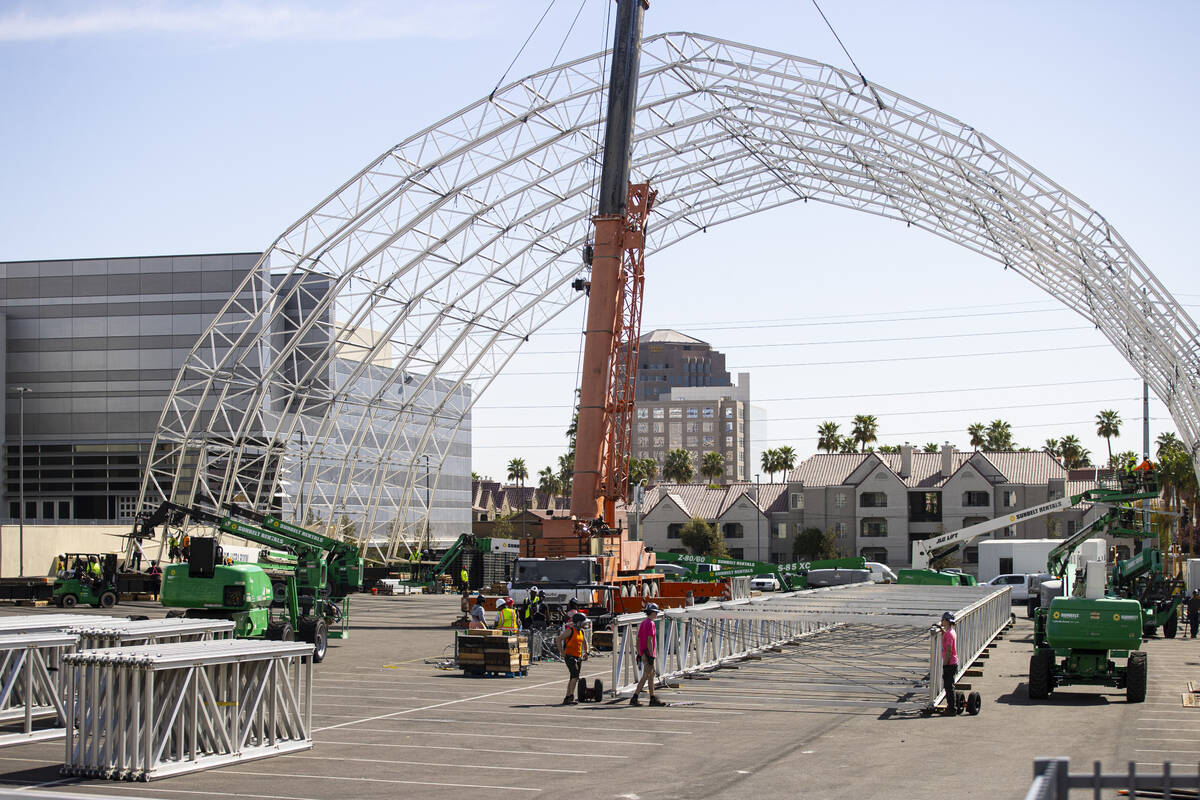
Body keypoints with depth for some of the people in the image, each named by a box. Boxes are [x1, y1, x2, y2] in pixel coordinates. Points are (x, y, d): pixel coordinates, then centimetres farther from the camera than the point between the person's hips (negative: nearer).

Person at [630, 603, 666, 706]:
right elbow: (649, 641, -20)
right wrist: (651, 655, -20)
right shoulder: (650, 624, -14)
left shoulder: (642, 623, 14)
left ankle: (653, 699, 14)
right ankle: (634, 698, -9)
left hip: (643, 654, 9)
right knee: (645, 677, -7)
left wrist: (639, 654, 19)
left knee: (651, 675, 12)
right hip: (648, 654, -9)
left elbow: (638, 640, 16)